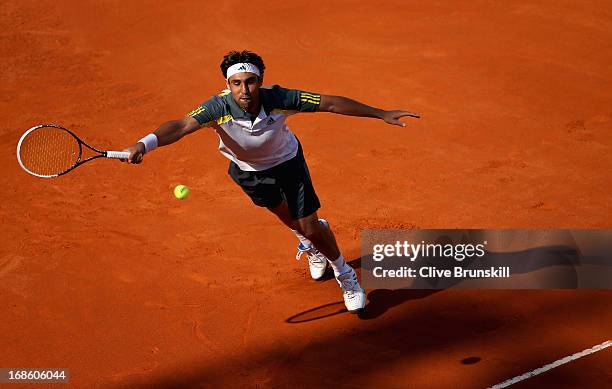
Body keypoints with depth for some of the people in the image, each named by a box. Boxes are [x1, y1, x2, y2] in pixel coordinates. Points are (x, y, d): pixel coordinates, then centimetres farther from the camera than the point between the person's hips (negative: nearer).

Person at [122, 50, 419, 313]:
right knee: (282, 213, 26)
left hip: (287, 161, -1)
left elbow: (330, 103, -29)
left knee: (310, 228, -2)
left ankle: (346, 277, 27)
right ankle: (309, 242, 63)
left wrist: (382, 114, -26)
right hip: (247, 169, 2)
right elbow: (181, 126, -51)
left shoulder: (279, 99, -36)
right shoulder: (219, 108, -38)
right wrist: (144, 144, -70)